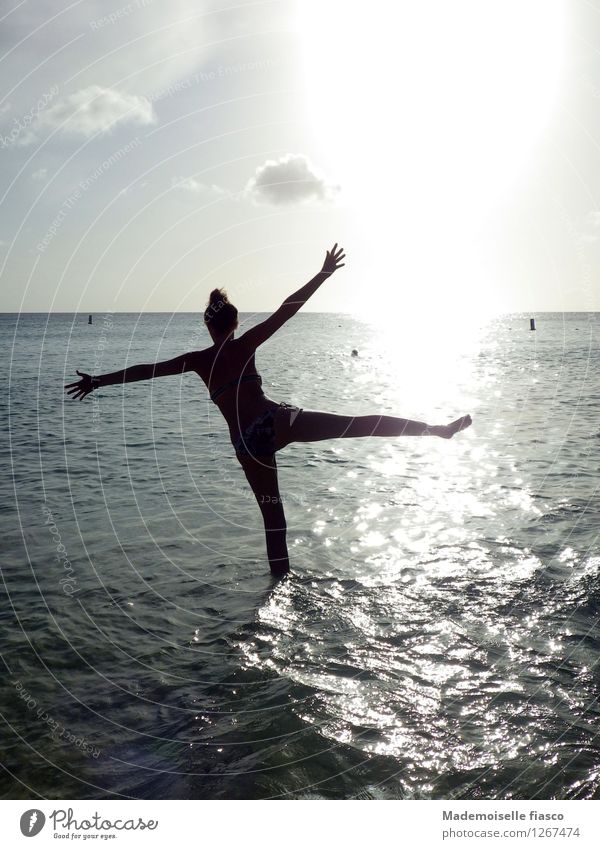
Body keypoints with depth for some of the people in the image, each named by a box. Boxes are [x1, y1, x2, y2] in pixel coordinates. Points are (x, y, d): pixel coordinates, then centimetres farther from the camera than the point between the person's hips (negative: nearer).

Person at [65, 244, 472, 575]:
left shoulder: (198, 360, 9)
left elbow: (145, 370, 10)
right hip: (278, 422, -1)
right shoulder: (245, 345, 5)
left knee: (271, 512, 13)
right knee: (362, 423, -3)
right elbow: (287, 309, 2)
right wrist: (324, 274, 6)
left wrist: (97, 381, 15)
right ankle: (440, 429, -6)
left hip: (247, 443, 2)